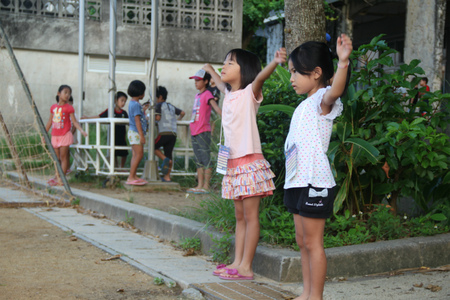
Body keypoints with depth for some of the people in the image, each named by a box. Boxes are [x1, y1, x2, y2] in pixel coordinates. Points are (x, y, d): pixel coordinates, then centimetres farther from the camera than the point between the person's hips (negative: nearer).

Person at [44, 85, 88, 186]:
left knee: (63, 157, -4)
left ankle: (61, 179, -2)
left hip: (65, 135, -5)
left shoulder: (69, 108, -5)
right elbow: (50, 122, 16)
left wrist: (81, 130, -23)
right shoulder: (53, 107, 7)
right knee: (57, 158, 11)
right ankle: (57, 176, 19)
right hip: (55, 136, 5)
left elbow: (74, 121, -8)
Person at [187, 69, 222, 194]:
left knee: (206, 159, -6)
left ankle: (206, 186, -5)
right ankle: (200, 185, 16)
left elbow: (216, 107, -20)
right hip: (194, 132, 9)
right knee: (198, 161, 11)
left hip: (203, 132, -9)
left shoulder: (207, 94, -6)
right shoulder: (197, 96, 18)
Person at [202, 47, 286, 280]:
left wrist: (276, 62, -48)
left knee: (250, 216, -3)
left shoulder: (250, 93, -7)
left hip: (249, 162, -8)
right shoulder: (229, 94, 14)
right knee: (239, 216, 12)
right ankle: (237, 262, 16)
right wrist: (210, 70, 55)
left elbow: (260, 77, -28)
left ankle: (246, 267, -2)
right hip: (232, 163, 8)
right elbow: (221, 84, 38)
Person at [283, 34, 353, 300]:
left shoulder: (322, 100, -11)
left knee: (313, 242, -4)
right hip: (297, 181, 10)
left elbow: (335, 90, -36)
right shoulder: (304, 105, 17)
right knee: (302, 241, 14)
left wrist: (343, 62, -51)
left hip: (315, 183, -10)